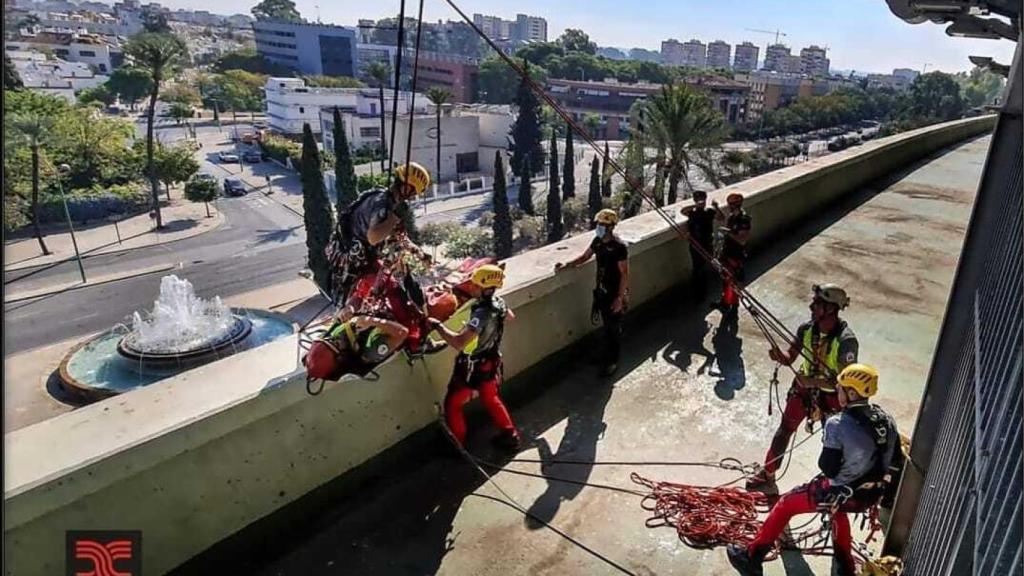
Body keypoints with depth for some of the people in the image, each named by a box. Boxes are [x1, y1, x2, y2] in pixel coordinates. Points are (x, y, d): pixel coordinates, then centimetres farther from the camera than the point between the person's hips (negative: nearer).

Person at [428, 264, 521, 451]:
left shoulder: (482, 314, -35)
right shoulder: (499, 302, -9)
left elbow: (459, 342, -43)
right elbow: (510, 317, 15)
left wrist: (437, 325, -33)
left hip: (472, 367, -8)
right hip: (490, 362, 8)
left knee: (452, 404, 13)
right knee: (491, 399, 28)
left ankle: (457, 446, 26)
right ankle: (510, 436, 37)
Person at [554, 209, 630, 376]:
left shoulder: (619, 246, -23)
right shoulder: (598, 241, 0)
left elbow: (625, 274, -20)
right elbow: (584, 257, 14)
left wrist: (620, 298, -20)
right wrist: (565, 266, 1)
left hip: (615, 293, -7)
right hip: (602, 291, 7)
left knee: (613, 328, 5)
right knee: (607, 326, 20)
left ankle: (612, 362, 18)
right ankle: (608, 354, 38)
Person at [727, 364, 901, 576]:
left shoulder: (837, 424, -25)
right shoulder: (886, 420, -5)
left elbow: (828, 469, -21)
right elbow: (896, 464, 6)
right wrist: (884, 490, 21)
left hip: (843, 494, -7)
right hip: (873, 495, 7)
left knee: (786, 504, 11)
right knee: (837, 509, 39)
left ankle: (751, 559, 18)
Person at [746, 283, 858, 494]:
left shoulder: (846, 340, -29)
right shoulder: (807, 329, -13)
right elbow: (790, 357, -2)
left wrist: (814, 381, -38)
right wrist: (779, 356, -25)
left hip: (832, 396, -5)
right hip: (805, 387, 5)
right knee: (784, 430, 11)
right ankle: (767, 477, 24)